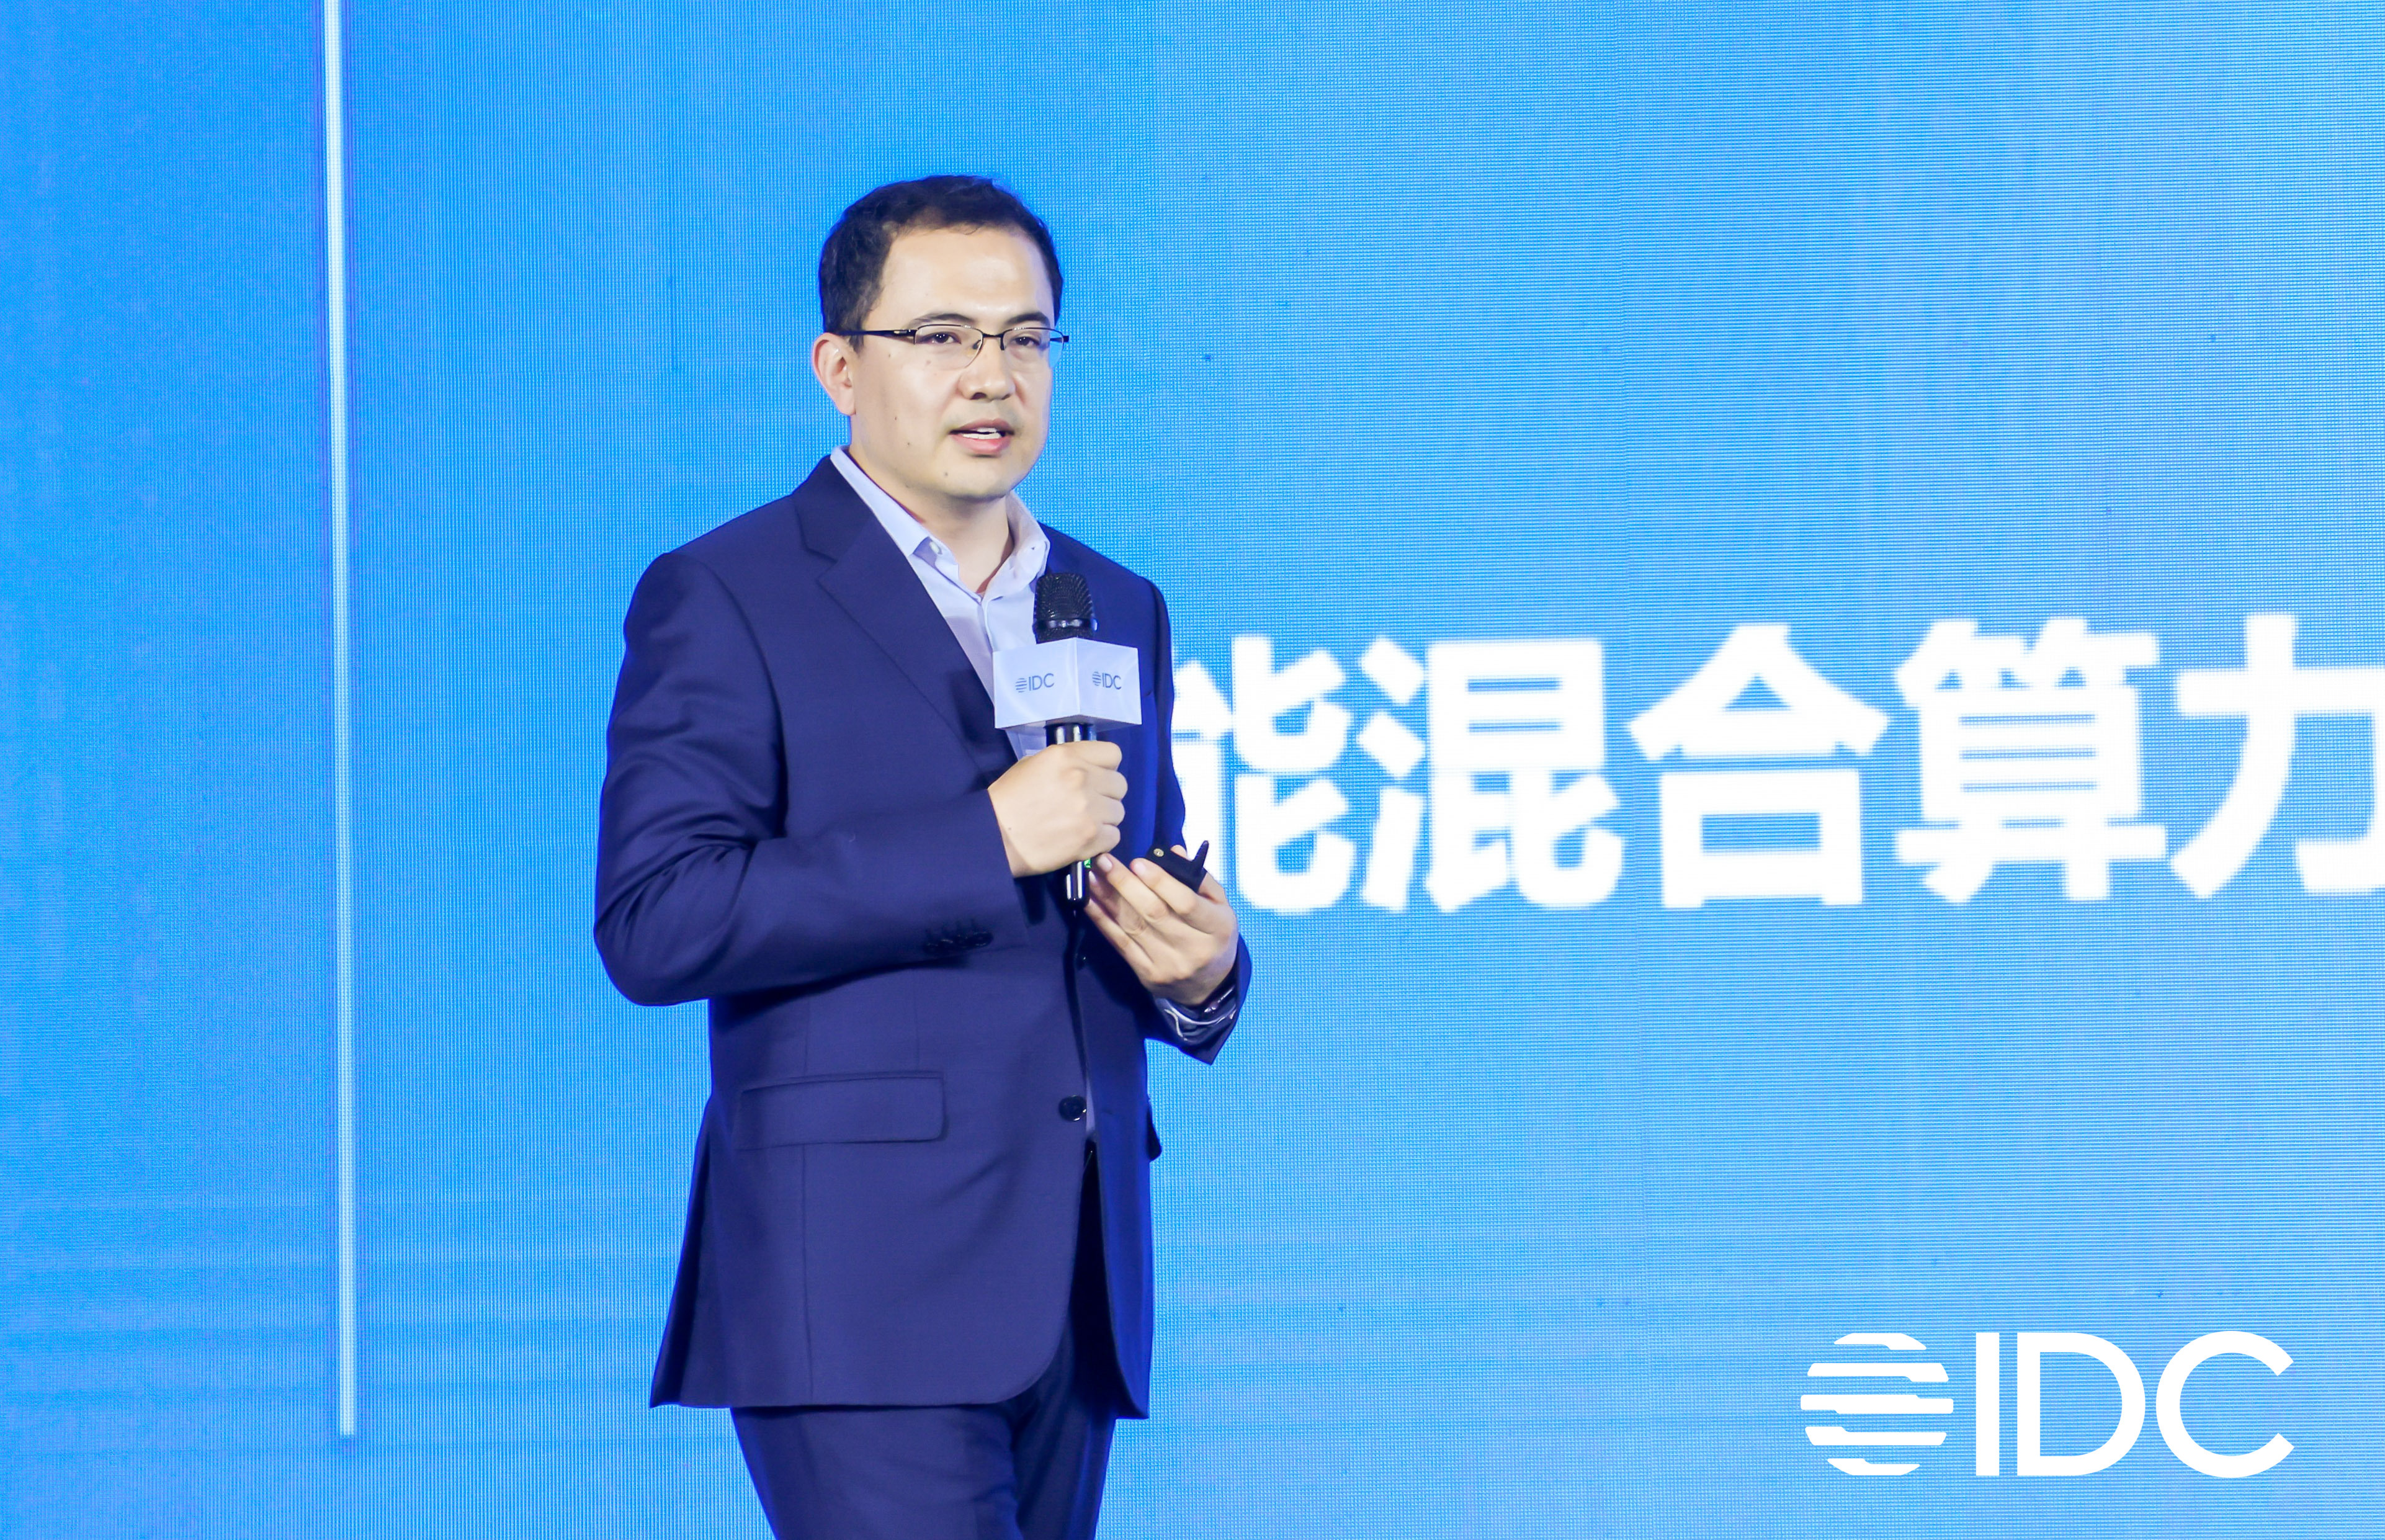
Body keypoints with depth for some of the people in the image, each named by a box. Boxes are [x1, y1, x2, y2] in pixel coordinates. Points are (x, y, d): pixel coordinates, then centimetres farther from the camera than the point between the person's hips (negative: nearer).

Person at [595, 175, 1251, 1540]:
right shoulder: (723, 601, -2)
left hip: (1071, 1297, 7)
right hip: (863, 1291, -7)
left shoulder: (1120, 611, 19)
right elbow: (655, 922, -14)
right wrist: (984, 841, -17)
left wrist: (1201, 974, 0)